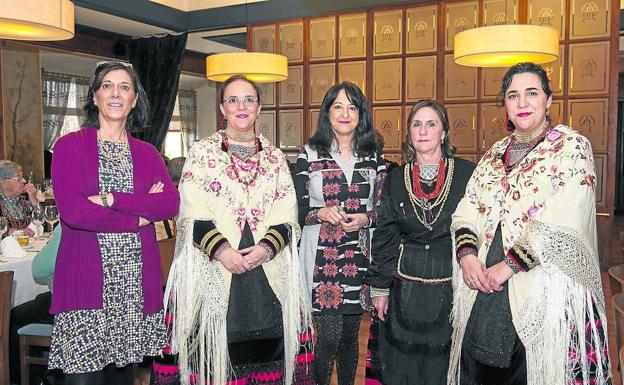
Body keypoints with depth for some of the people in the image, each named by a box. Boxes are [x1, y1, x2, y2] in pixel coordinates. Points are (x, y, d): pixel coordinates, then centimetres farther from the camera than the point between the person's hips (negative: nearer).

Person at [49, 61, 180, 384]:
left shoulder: (147, 153, 12)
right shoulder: (69, 146, 2)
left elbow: (171, 203, -5)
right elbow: (73, 211, -13)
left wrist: (111, 199, -15)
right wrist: (140, 215, -9)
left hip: (137, 282, 3)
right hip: (86, 281, -3)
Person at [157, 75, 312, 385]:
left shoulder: (274, 157, 13)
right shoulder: (202, 152, 6)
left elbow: (286, 217, 6)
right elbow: (192, 214, -3)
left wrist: (267, 248, -11)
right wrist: (222, 249, -15)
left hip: (268, 273, 3)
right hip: (213, 270, -2)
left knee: (265, 348, 3)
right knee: (214, 349, -3)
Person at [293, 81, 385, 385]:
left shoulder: (373, 156, 8)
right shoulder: (309, 154, 0)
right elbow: (295, 209, 1)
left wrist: (366, 218, -9)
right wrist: (321, 213, -17)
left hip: (359, 257, 3)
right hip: (321, 255, -3)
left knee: (350, 335, 13)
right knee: (329, 335, -5)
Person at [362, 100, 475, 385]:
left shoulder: (467, 173, -2)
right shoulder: (395, 180, 5)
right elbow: (384, 238, 7)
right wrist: (379, 288, 4)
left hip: (452, 285, -2)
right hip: (405, 290, 2)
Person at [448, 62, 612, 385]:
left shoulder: (572, 147, -3)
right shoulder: (495, 153, 14)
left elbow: (562, 223, -15)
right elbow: (467, 211, 9)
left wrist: (509, 266, -17)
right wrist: (466, 253, -9)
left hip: (546, 291, -5)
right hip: (483, 286, 5)